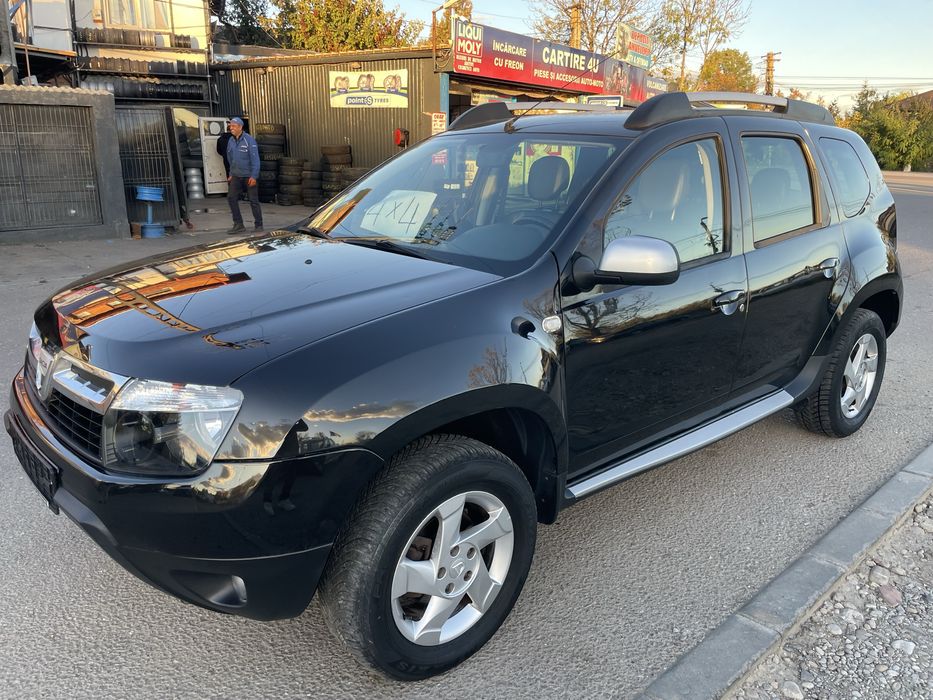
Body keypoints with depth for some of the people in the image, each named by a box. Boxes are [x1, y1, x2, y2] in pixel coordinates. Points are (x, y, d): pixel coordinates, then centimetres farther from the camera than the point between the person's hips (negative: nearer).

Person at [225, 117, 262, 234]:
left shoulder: (249, 140, -11)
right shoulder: (231, 141, 7)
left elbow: (255, 159, -14)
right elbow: (230, 159, 18)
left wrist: (253, 176, -19)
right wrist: (231, 174, 16)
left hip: (250, 176, -6)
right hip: (236, 176, 6)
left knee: (253, 200, 0)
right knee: (231, 197, -2)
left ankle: (258, 225, 12)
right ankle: (238, 224, 5)